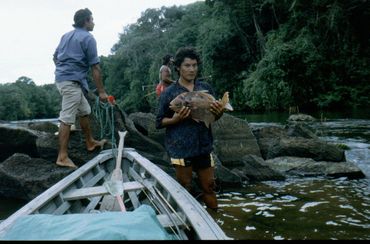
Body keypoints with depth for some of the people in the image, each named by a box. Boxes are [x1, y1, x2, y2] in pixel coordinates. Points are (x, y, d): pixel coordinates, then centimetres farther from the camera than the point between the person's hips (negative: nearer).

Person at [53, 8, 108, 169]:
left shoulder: (66, 35, 17)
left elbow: (55, 57, 24)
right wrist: (101, 91, -9)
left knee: (84, 111, 20)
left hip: (62, 79, 9)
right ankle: (62, 157, -7)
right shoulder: (88, 38, -8)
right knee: (67, 118, -9)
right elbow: (95, 67, -11)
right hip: (72, 82, -9)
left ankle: (90, 143, 31)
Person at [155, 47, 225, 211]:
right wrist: (175, 119, -20)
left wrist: (219, 112, -9)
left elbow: (214, 116, 14)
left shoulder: (206, 88, 5)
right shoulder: (169, 93, -5)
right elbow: (159, 122, -1)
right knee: (184, 188, 9)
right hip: (181, 148, -3)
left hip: (204, 146, 3)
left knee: (209, 186, 11)